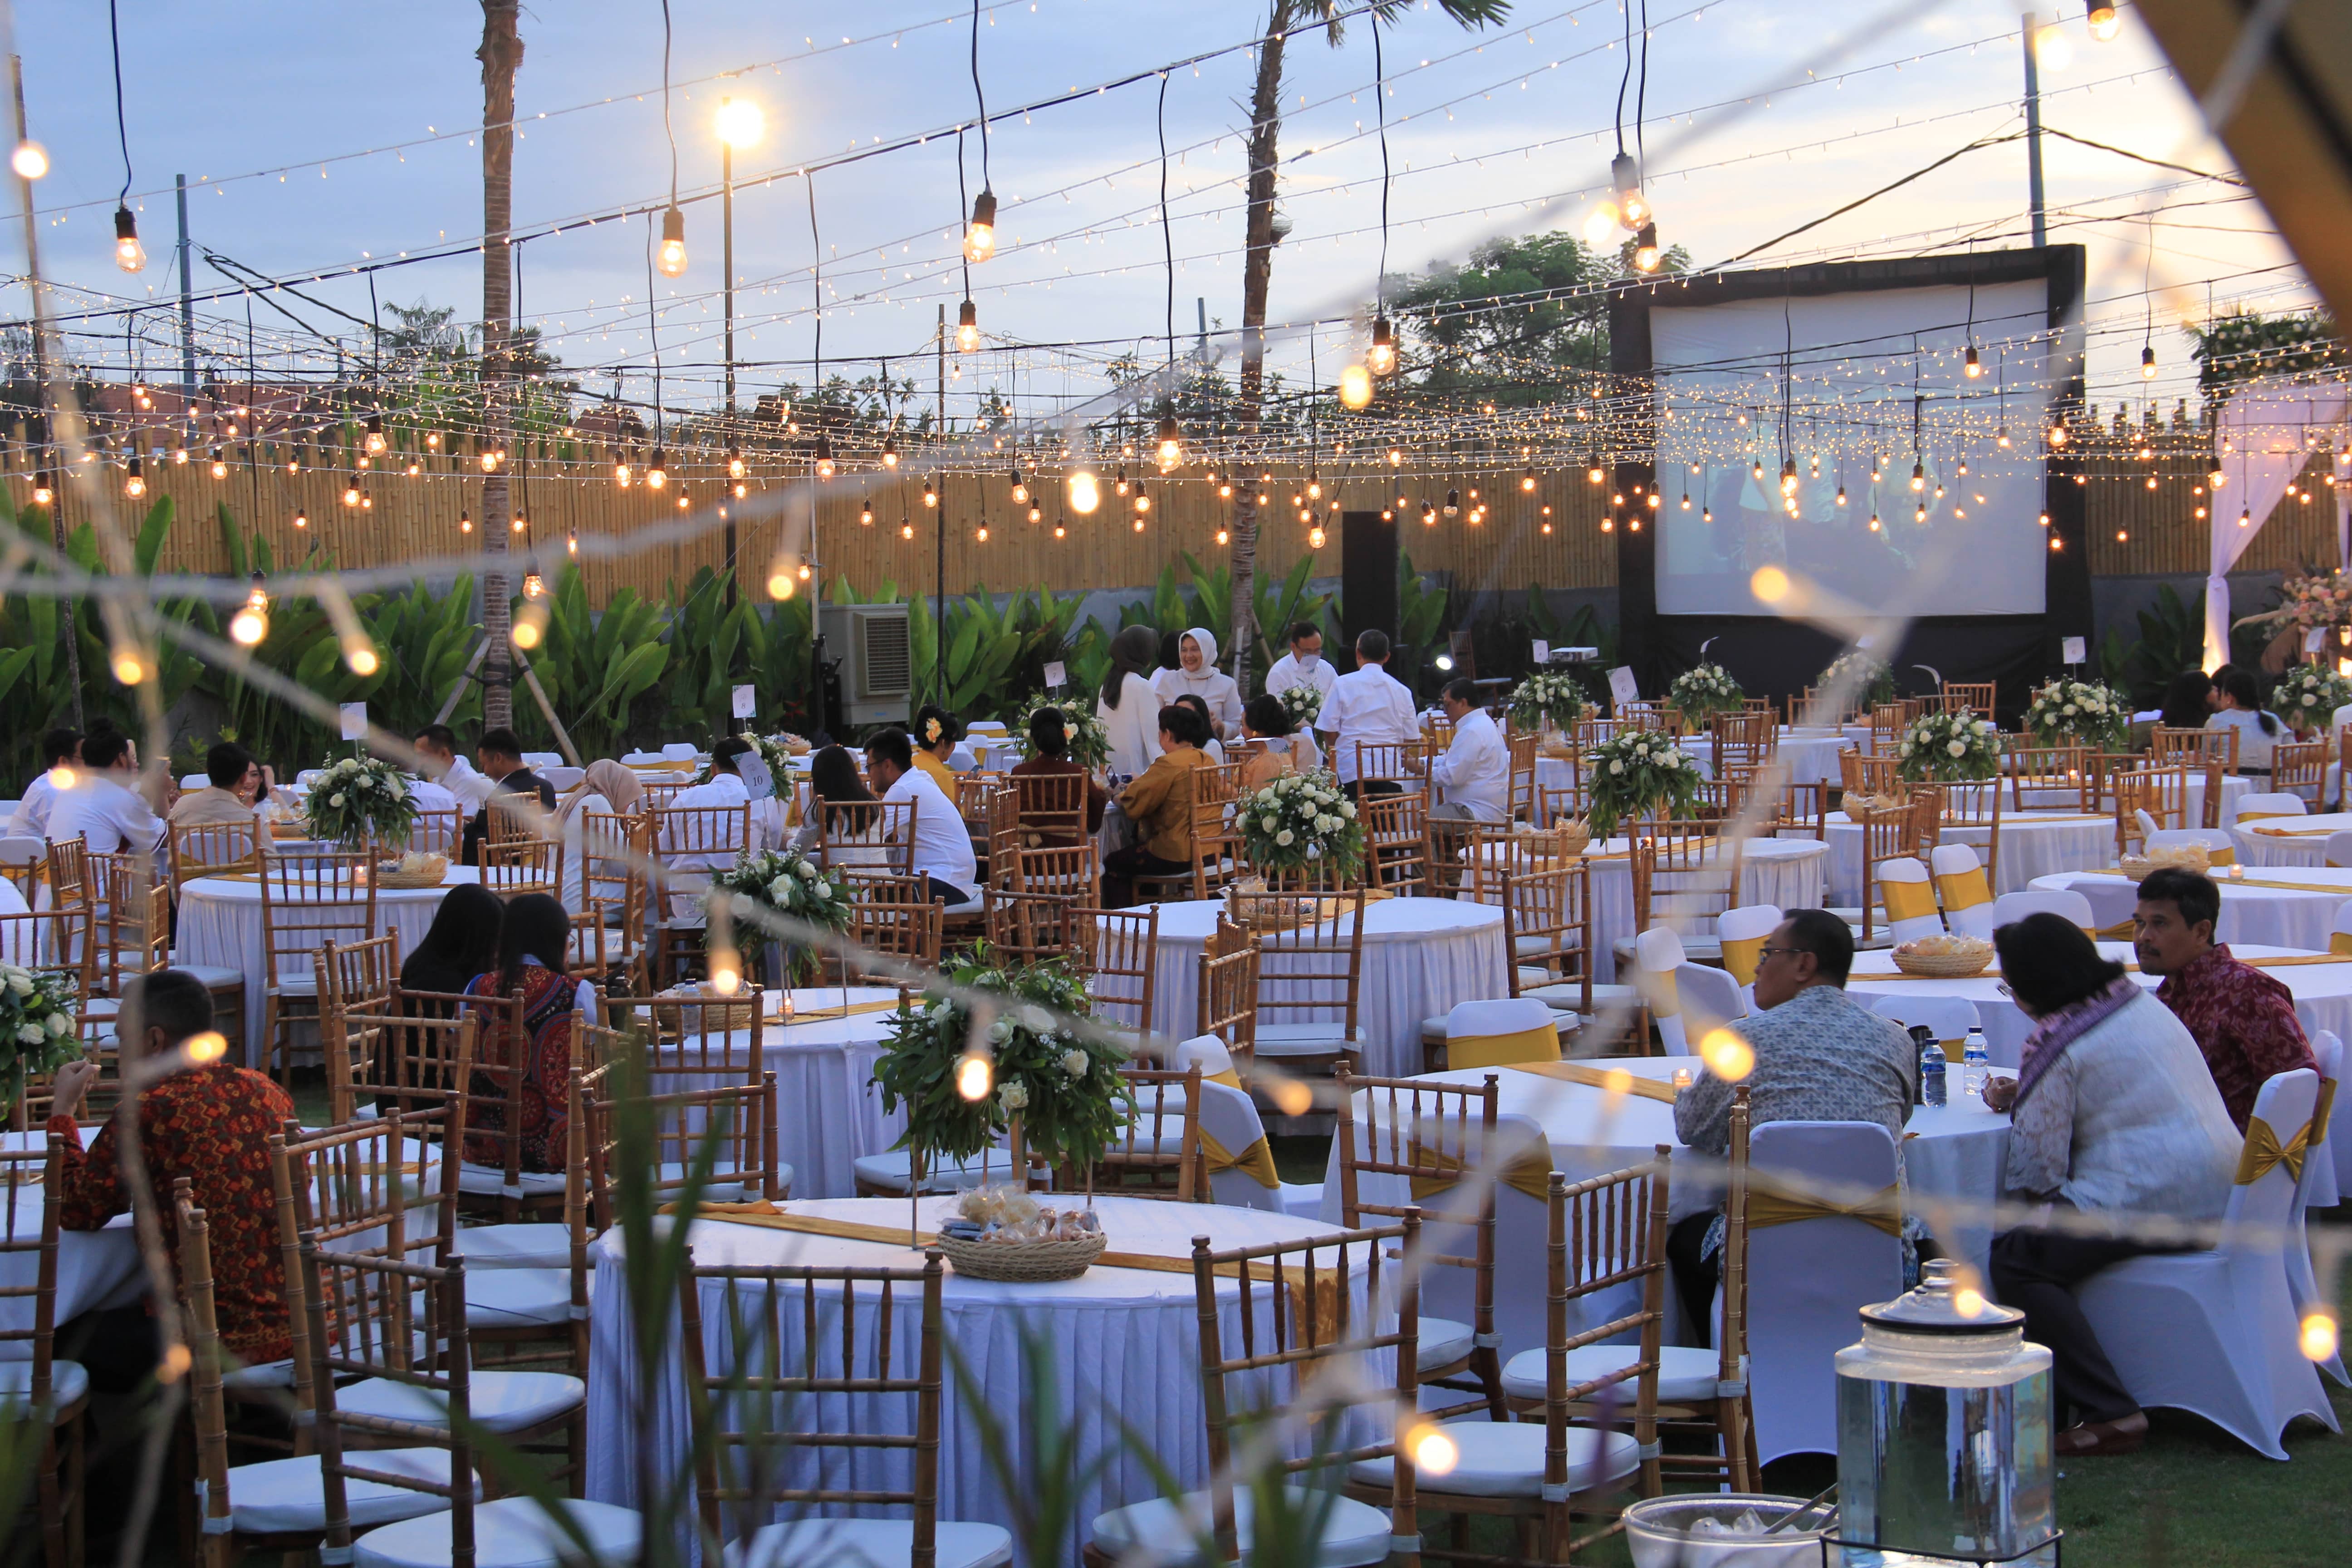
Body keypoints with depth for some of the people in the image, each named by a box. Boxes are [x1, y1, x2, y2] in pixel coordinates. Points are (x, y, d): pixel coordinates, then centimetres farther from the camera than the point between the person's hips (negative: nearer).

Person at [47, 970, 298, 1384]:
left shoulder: (149, 1112, -15)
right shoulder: (268, 1093, 6)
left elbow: (75, 1213, -4)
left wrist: (63, 1111, 8)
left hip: (218, 1340, -7)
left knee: (66, 1338, 13)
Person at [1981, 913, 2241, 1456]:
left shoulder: (2057, 1044, -12)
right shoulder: (2139, 1001, 14)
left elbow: (2037, 1171, -13)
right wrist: (2024, 1097, 19)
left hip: (2153, 1200, -10)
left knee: (2016, 1261, -10)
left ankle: (2110, 1415, -15)